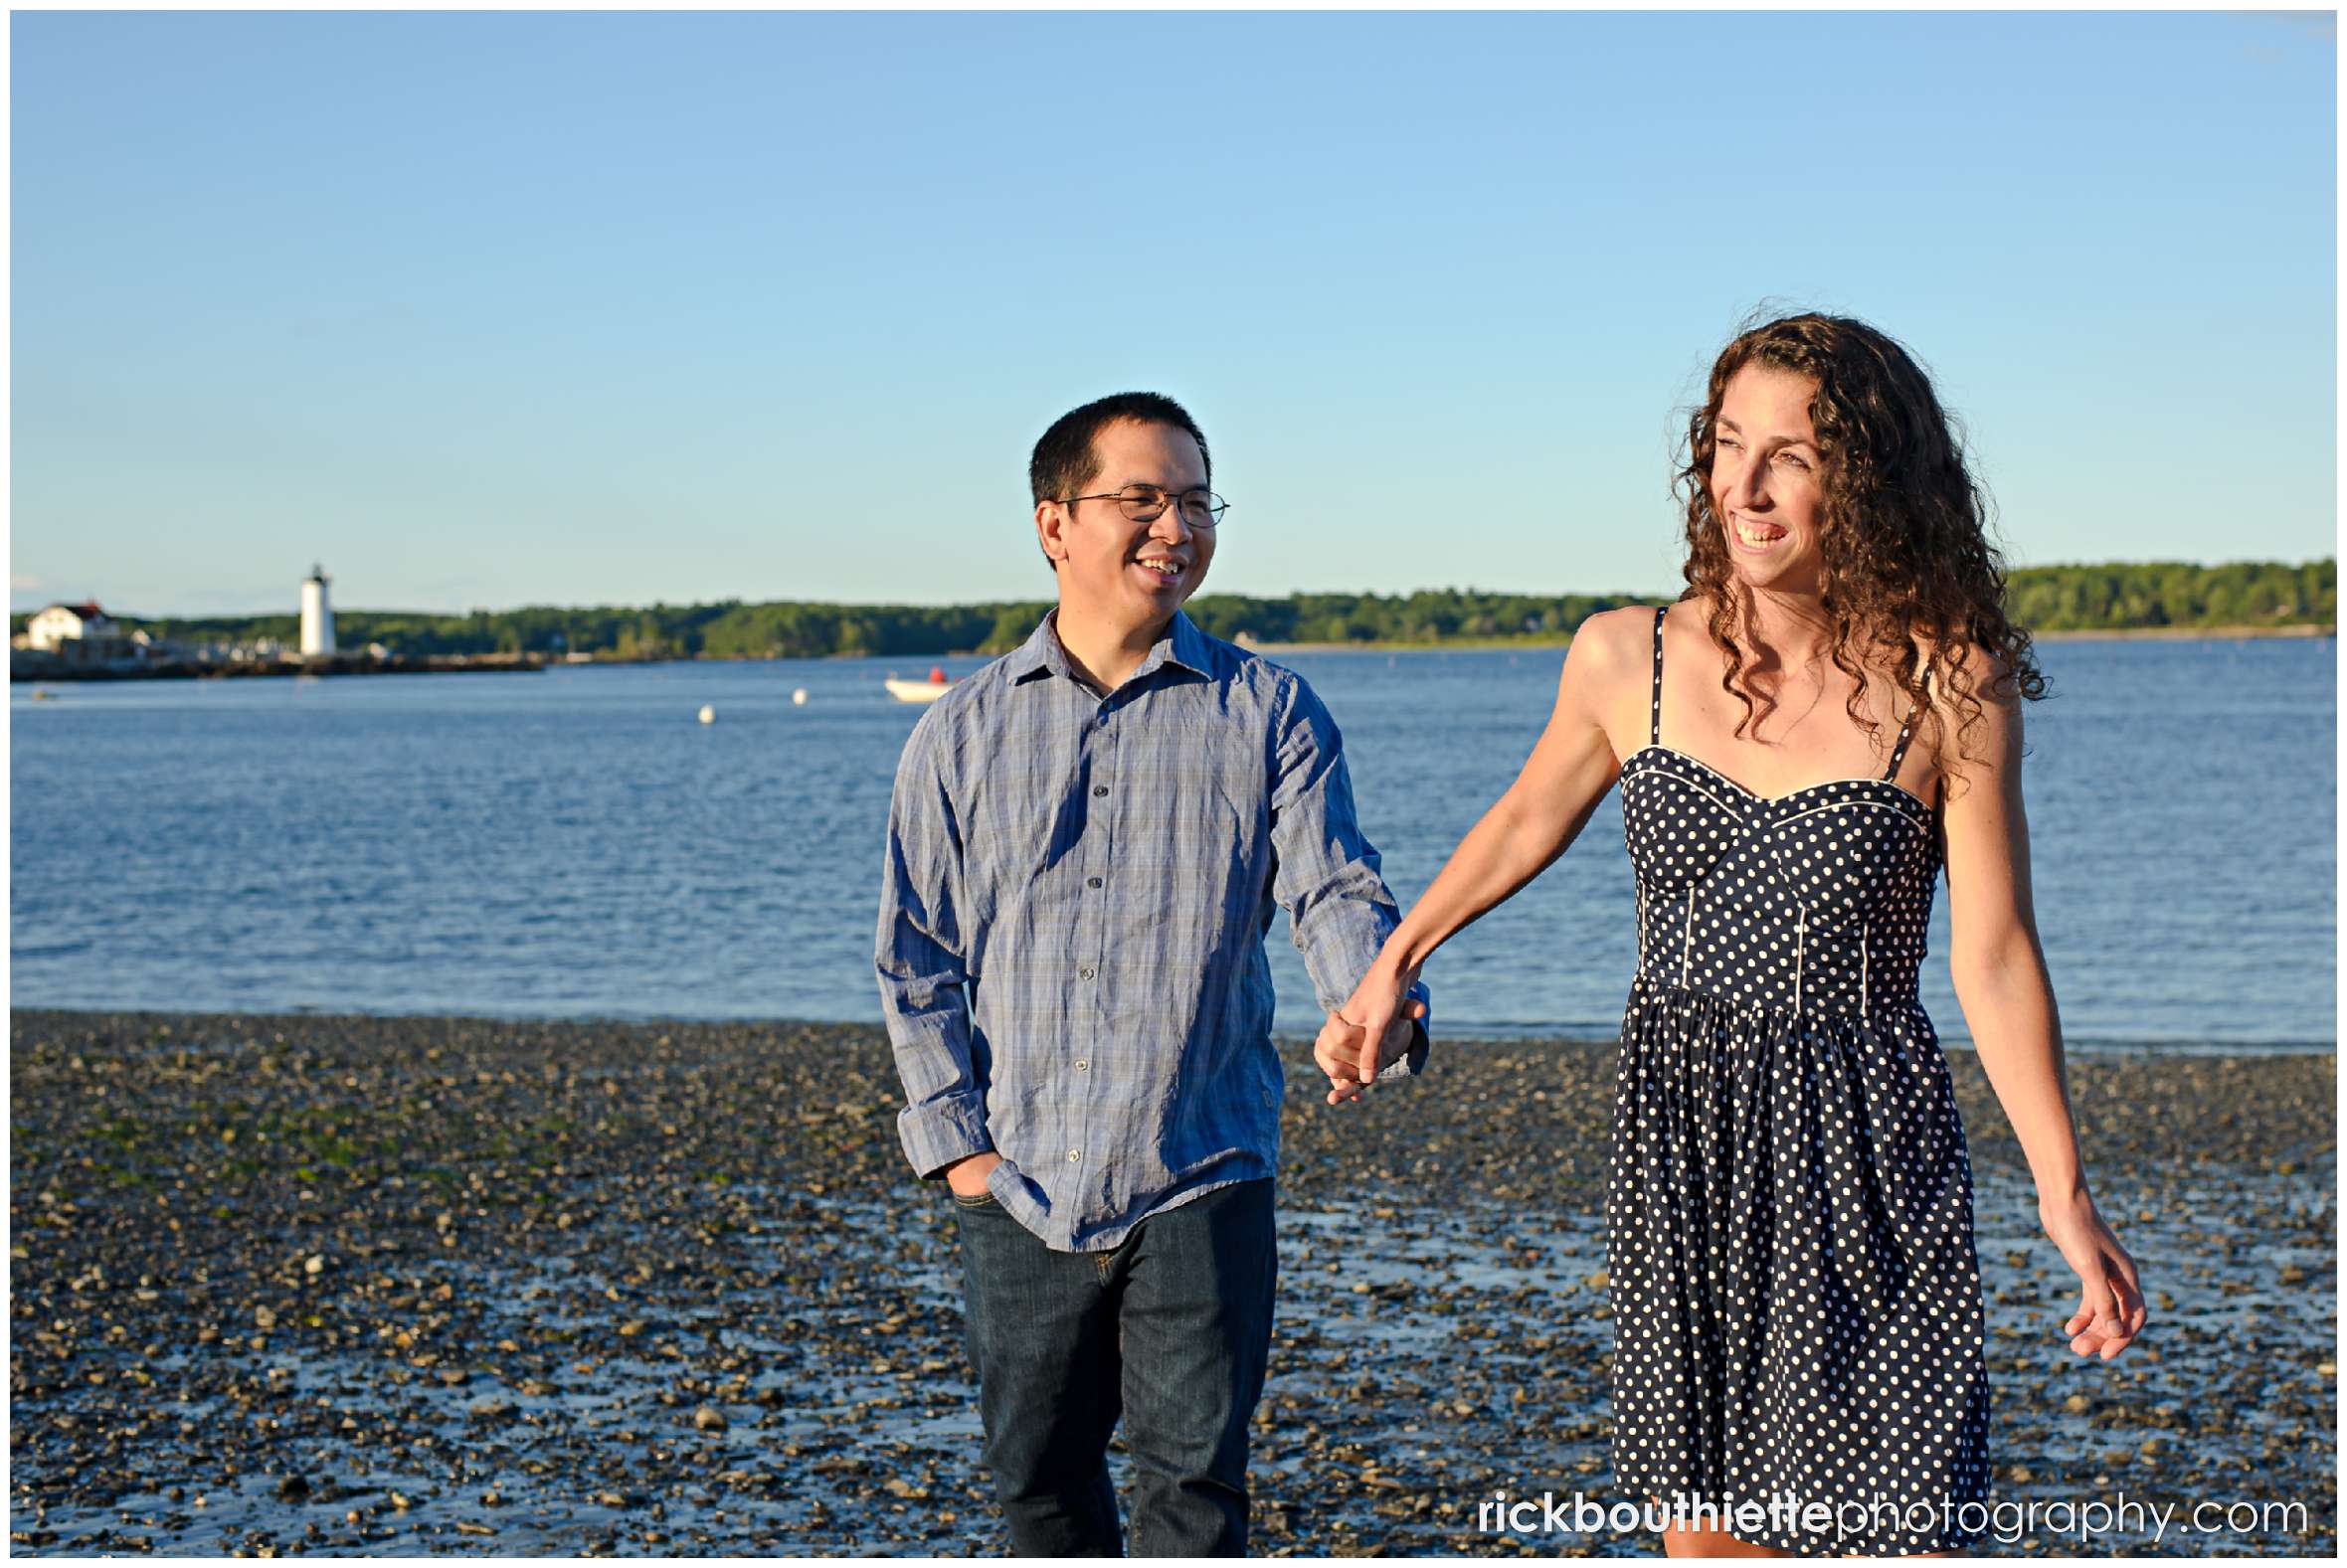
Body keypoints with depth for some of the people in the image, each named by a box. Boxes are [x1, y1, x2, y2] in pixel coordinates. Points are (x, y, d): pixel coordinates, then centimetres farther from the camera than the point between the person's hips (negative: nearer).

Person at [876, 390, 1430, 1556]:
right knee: (1038, 1477, 14)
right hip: (1019, 1190, 2)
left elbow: (1333, 891, -8)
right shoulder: (962, 733, 5)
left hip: (1203, 1185, -2)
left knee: (1193, 1483, 0)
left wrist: (1380, 1007, -29)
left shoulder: (1268, 714, 2)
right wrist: (952, 1141, -1)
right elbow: (917, 956, 7)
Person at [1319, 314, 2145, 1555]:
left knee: (1895, 1532, -6)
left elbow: (1992, 958, -5)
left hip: (1867, 1157, -3)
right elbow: (1529, 819, 18)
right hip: (1679, 1141, 3)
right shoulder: (1625, 660, -1)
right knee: (1705, 1534, 8)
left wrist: (2062, 1195, -8)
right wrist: (1394, 961, 28)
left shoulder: (1948, 686, -8)